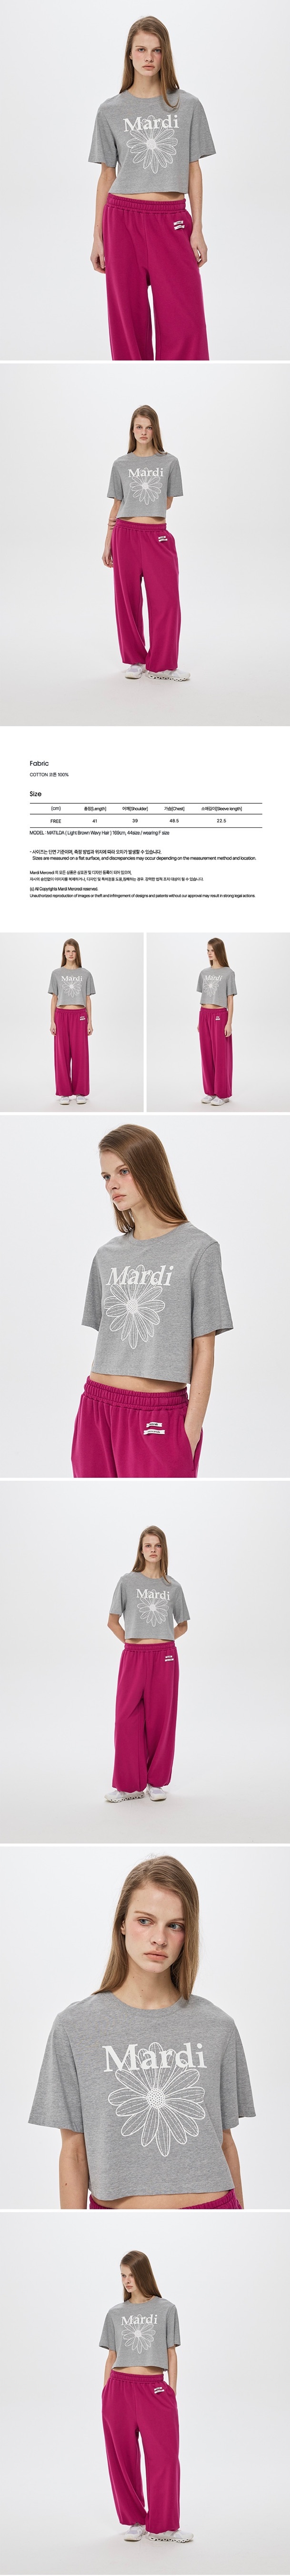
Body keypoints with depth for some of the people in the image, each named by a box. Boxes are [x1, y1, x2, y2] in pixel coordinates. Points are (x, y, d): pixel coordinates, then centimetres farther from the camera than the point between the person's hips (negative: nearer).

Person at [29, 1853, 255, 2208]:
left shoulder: (217, 2028, 3)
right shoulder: (75, 2027, -2)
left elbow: (226, 2142, 8)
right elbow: (74, 2150, 0)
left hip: (211, 2206, 1)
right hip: (116, 2209, -1)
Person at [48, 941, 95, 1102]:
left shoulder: (85, 974, 5)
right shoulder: (57, 974, 5)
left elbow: (88, 999, 7)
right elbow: (54, 998, 6)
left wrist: (90, 1022, 2)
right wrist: (52, 1021, 0)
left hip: (79, 1017, 0)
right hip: (62, 1016, 0)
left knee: (80, 1054, -1)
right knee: (62, 1054, 0)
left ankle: (81, 1092, 7)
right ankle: (64, 1092, 6)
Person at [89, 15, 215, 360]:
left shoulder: (187, 107, 4)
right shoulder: (111, 111, 5)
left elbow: (194, 171, 7)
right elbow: (107, 175, 9)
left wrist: (198, 230, 2)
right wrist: (98, 237, 7)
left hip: (171, 221, 0)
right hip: (123, 218, 0)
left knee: (184, 325, -7)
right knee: (129, 322, 2)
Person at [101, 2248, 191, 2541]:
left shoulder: (166, 2309, 5)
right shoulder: (115, 2314, 9)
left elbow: (171, 2354, 7)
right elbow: (111, 2357, 12)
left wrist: (172, 2393, 2)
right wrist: (107, 2394, 8)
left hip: (154, 2389, -1)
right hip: (120, 2388, 1)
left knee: (165, 2456, -5)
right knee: (123, 2458, 3)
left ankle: (163, 2525, 3)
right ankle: (133, 2521, 15)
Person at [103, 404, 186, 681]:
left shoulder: (169, 463, 5)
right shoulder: (121, 465, 7)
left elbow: (167, 502, 13)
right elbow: (117, 506, 11)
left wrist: (145, 515, 5)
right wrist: (108, 545, 9)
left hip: (158, 537, 0)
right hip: (126, 535, 1)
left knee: (166, 601, -6)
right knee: (128, 601, 3)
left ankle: (162, 665, 1)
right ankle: (135, 660, 14)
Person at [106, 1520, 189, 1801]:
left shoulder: (173, 1587, 8)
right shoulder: (128, 1582, 3)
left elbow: (182, 1625, 18)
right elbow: (113, 1621, 8)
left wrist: (163, 1642, 5)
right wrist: (131, 1642, -1)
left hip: (164, 1658, 1)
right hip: (134, 1657, -1)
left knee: (161, 1719, 3)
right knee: (127, 1719, -3)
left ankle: (157, 1781, 13)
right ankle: (129, 1784, 4)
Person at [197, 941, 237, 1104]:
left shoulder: (228, 973, -4)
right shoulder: (204, 973, 10)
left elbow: (230, 1000, -4)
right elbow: (203, 998, 14)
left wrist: (229, 1023, -9)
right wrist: (200, 1020, 12)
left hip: (220, 1016, -5)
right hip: (205, 1016, 5)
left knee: (221, 1055, -2)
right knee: (207, 1054, 7)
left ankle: (223, 1093, 3)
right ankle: (210, 1092, 14)